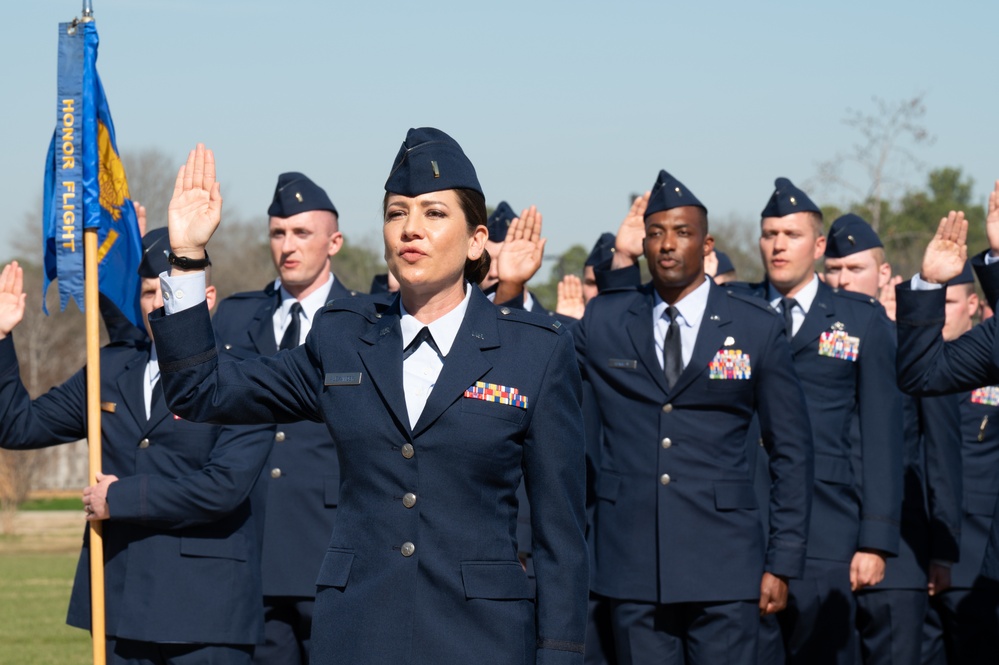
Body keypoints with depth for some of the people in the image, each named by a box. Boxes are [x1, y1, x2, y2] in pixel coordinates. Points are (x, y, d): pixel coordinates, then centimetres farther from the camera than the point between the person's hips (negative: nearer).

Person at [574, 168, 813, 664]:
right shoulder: (601, 322, 7)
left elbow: (791, 451, 5)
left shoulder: (757, 329, 3)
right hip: (631, 565, 2)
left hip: (722, 567, -1)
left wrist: (782, 562, 0)